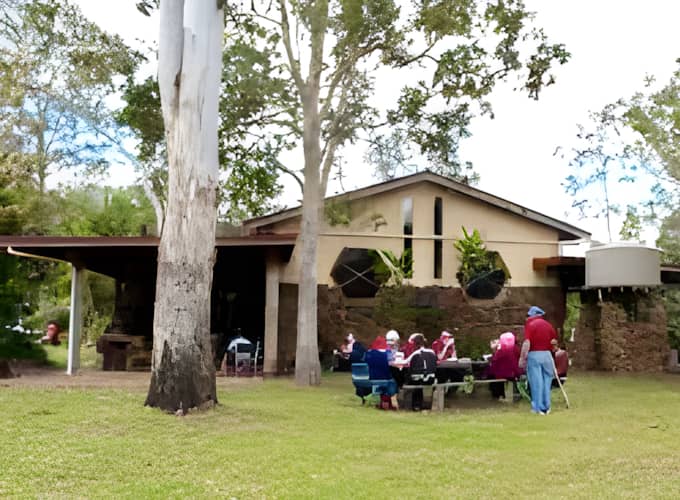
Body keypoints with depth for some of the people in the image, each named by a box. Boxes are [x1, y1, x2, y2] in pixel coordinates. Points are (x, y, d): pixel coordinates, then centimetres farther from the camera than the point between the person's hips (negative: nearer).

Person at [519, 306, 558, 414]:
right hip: (547, 354, 4)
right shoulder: (548, 325, 9)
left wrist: (522, 358, -12)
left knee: (536, 381, 1)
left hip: (534, 354, -4)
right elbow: (554, 341, 10)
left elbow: (527, 343, -14)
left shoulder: (530, 325, -5)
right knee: (547, 379, 13)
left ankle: (538, 407, 5)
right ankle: (546, 407, 16)